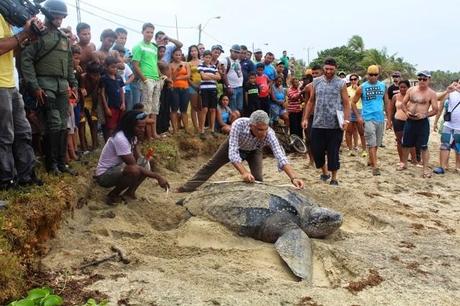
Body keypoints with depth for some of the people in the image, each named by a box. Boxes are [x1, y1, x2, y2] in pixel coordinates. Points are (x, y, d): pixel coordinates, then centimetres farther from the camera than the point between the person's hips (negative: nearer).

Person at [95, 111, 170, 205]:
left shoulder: (132, 135, -1)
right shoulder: (120, 139, -29)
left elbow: (138, 158, 0)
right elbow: (134, 166, -28)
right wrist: (157, 176, -28)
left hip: (118, 169, 9)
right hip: (104, 175, -9)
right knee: (134, 170, -33)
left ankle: (130, 192, 1)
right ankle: (112, 196, -11)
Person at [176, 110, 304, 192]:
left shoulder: (269, 133, -42)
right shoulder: (238, 124, -45)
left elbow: (281, 157, -49)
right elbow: (233, 153, -46)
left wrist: (294, 177, -62)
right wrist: (243, 172, -60)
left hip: (254, 150, 0)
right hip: (234, 146, 0)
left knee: (257, 178, -19)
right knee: (210, 166, 10)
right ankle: (185, 189, 26)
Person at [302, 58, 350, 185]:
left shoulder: (341, 83, 0)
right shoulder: (316, 82, 8)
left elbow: (346, 103, -1)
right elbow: (311, 101, 13)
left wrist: (346, 119, -14)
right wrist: (305, 118, 8)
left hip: (335, 125, -3)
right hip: (318, 124, 3)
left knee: (333, 152, 2)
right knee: (316, 150, 6)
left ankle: (334, 178, 18)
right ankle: (324, 172, 30)